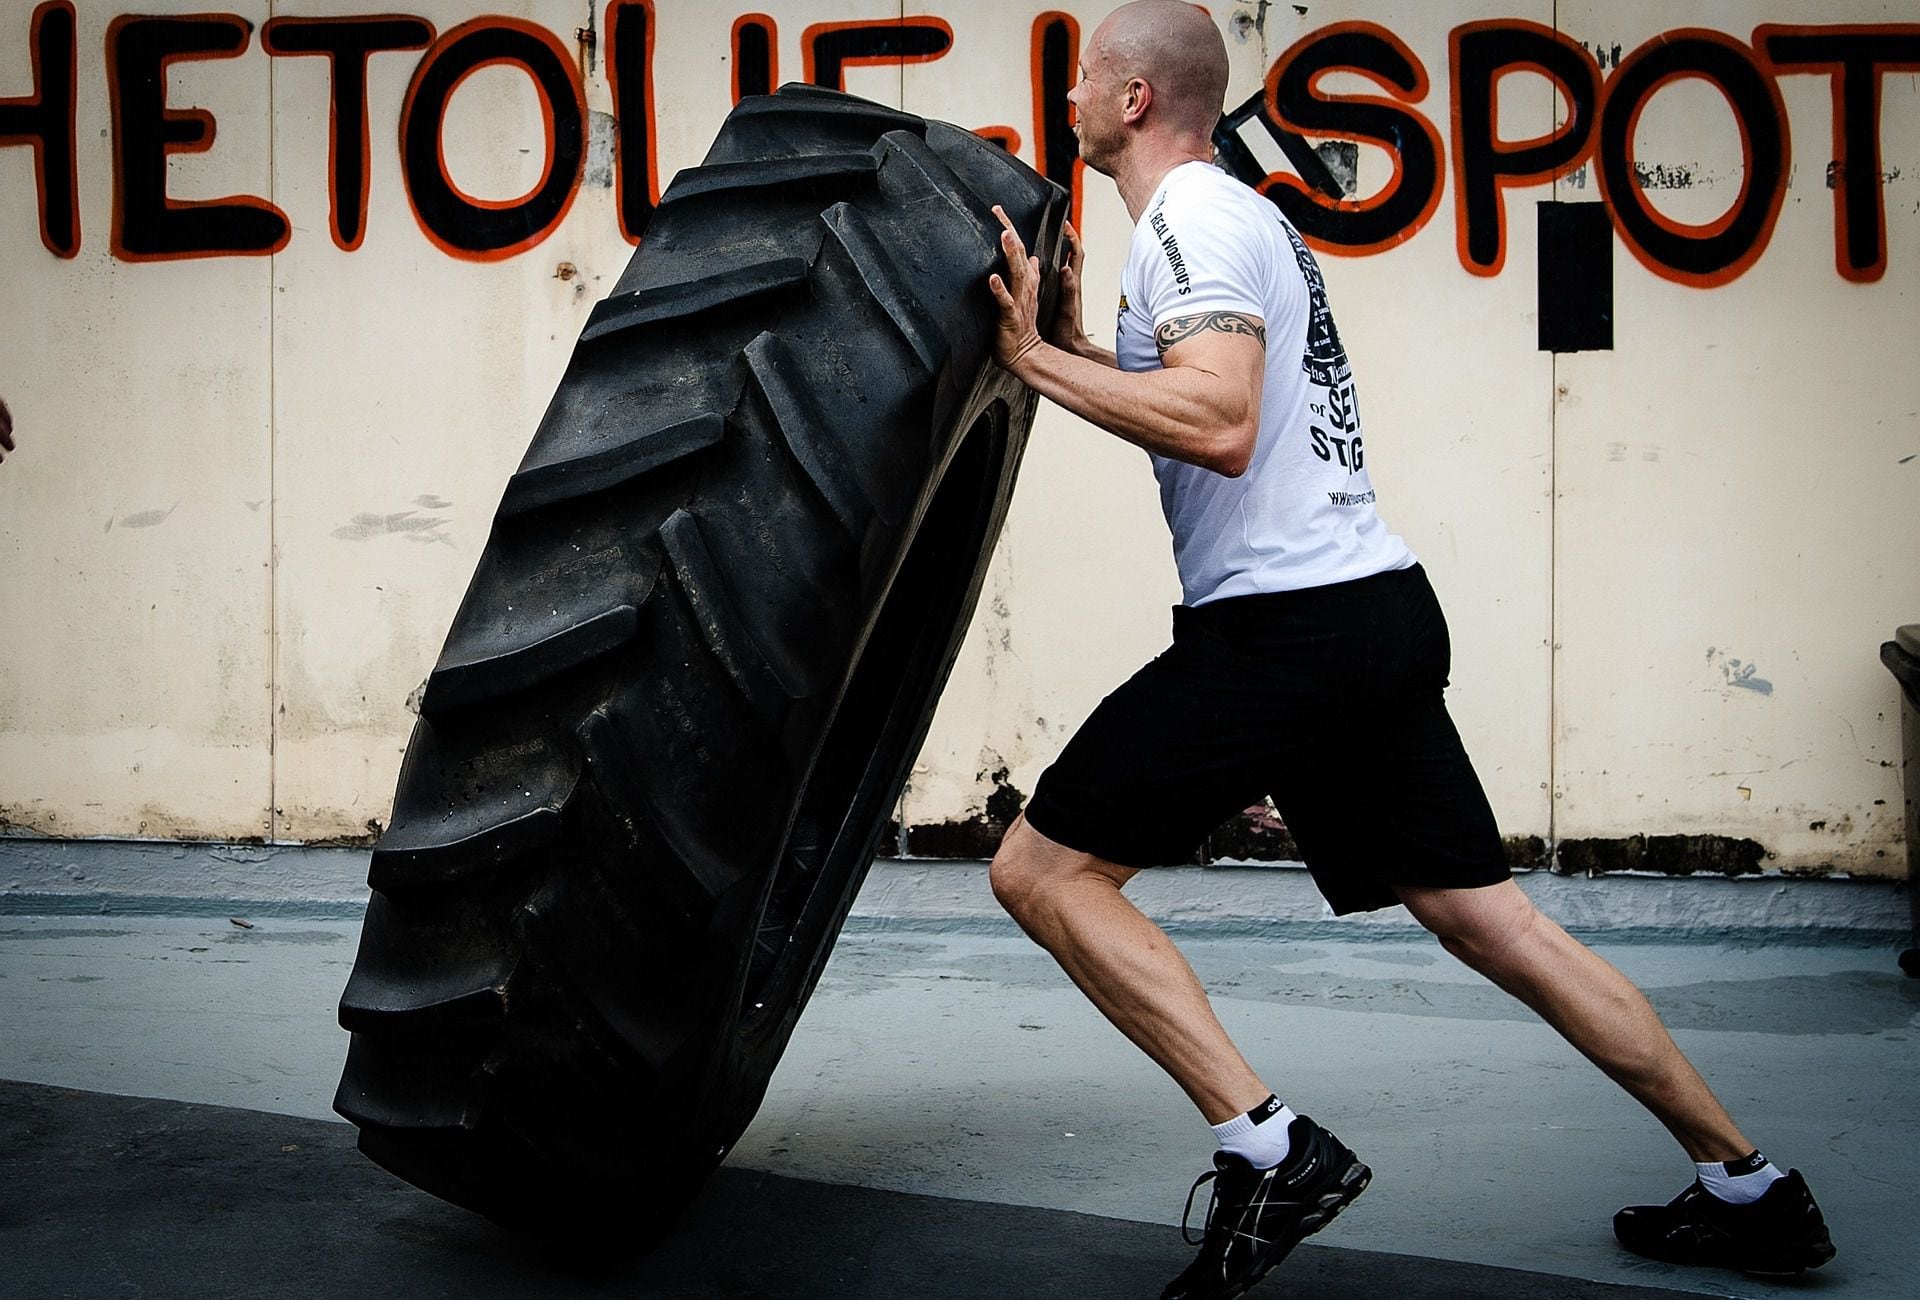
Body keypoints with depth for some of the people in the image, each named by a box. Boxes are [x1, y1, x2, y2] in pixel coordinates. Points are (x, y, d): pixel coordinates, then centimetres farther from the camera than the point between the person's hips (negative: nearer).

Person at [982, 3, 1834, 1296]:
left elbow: (1218, 426, -24)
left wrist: (1036, 360, -17)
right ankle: (1749, 1189, 17)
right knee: (1489, 915, 13)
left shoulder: (1190, 217, -8)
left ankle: (1269, 1151, -12)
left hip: (1283, 623, -10)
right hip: (1381, 611, 10)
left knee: (1041, 869, -6)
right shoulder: (1239, 212, 23)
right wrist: (1077, 348, 26)